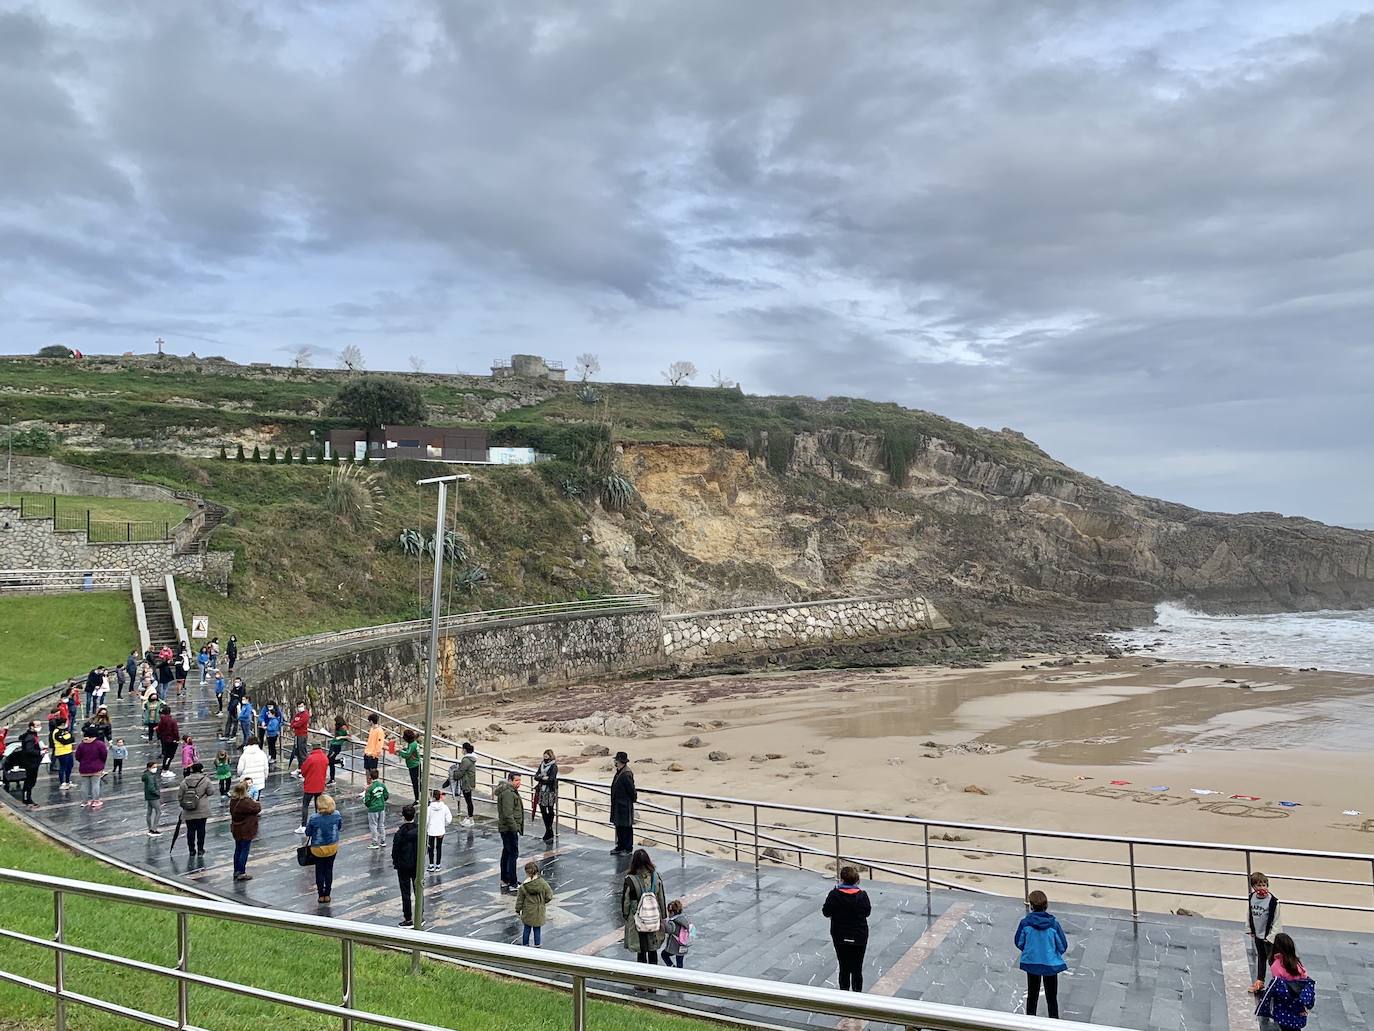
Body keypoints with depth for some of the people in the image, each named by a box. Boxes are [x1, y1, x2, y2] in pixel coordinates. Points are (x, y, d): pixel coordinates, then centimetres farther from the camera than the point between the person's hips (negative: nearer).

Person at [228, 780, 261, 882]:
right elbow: (257, 808, -15)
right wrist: (257, 803, 4)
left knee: (238, 850, 18)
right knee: (244, 851, 1)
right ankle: (242, 873, 6)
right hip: (246, 831, -8)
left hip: (236, 830, 8)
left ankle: (236, 871, 27)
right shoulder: (246, 802, -27)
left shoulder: (233, 800, 0)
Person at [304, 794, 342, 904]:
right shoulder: (336, 816, -16)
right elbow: (340, 825, 4)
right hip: (332, 847, 2)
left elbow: (308, 833, -13)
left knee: (319, 871, 15)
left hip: (317, 849, -2)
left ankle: (321, 895, 21)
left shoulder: (314, 819, -25)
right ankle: (327, 895, 22)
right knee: (329, 870, 16)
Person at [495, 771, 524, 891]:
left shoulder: (512, 791, 15)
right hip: (509, 829, -11)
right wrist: (514, 828, -22)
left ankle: (504, 880, 27)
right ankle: (512, 884, -9)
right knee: (513, 854, -10)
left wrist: (516, 827, 23)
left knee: (506, 853, 17)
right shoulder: (508, 793, -20)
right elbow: (508, 814, -26)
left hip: (505, 828, 11)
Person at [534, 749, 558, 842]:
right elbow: (536, 776, 3)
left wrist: (541, 778, -6)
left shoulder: (554, 766, -7)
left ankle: (549, 831, 6)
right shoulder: (542, 764, 11)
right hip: (542, 791, 6)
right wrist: (544, 777, -14)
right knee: (543, 810, 8)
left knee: (550, 811, -1)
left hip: (550, 791, -6)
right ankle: (548, 831, 20)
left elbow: (551, 779, -17)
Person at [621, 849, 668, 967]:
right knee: (653, 950, 21)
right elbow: (661, 898, -1)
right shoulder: (656, 877, -12)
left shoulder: (630, 880, -21)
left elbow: (625, 901, -10)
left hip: (637, 922, -3)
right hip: (655, 920, 3)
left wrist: (625, 915, 8)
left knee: (641, 951, 13)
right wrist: (663, 916, 12)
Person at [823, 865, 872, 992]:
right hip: (859, 938, 0)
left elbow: (826, 912, -5)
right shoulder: (862, 895, -16)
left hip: (840, 938, 0)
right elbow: (867, 912, 1)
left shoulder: (834, 895, -18)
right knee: (857, 970, 13)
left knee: (844, 969, 14)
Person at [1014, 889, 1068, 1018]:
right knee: (1052, 998, 16)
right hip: (1051, 964, -1)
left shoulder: (1025, 923, -19)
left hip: (1031, 963, 1)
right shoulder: (1053, 924, -21)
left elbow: (1019, 943, -6)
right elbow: (1063, 946, -10)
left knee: (1032, 995, 21)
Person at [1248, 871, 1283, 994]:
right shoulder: (1252, 897, -7)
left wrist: (1272, 936, -16)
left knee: (1271, 959, 4)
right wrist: (1249, 929, 7)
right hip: (1257, 934, 6)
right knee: (1260, 957, 21)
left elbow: (1277, 920, -18)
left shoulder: (1273, 901, -23)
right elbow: (1249, 913, 6)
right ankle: (1260, 981, 35)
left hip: (1268, 936, -6)